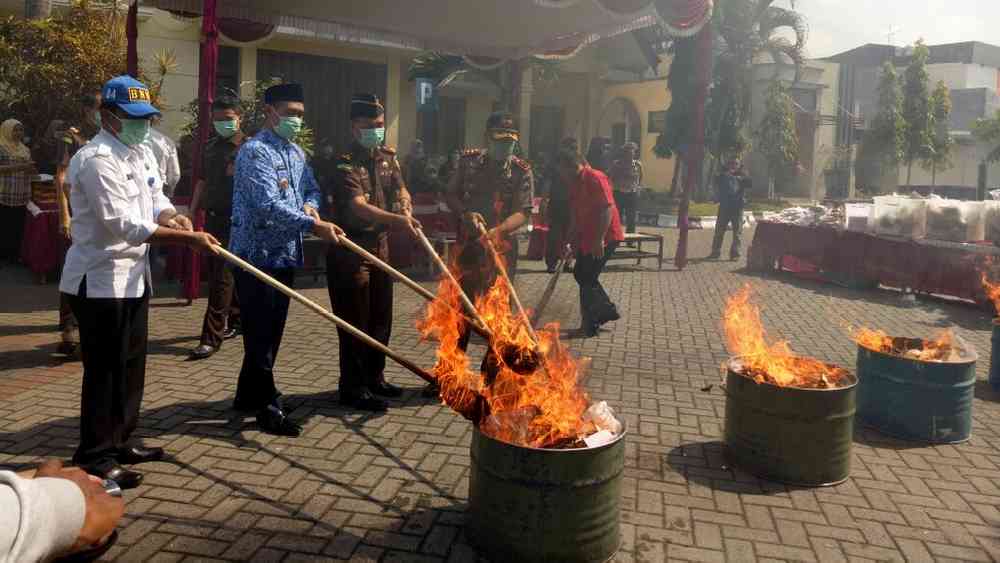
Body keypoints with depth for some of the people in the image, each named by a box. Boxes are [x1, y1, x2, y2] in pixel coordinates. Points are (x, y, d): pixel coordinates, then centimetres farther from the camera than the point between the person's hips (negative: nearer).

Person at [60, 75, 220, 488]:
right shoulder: (97, 159, -18)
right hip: (100, 280, -9)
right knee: (104, 370, -3)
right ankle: (94, 457, 9)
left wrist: (172, 217, -10)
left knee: (131, 364, 16)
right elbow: (125, 225, -26)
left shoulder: (141, 152, 12)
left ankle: (120, 442, 30)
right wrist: (188, 238, -28)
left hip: (133, 276, 10)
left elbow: (156, 200, 15)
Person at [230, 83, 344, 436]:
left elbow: (312, 189, 20)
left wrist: (310, 205, -3)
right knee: (260, 332, -1)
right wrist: (313, 226, -28)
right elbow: (268, 205, -24)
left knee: (272, 331, 16)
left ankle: (248, 395, 30)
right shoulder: (255, 151, -13)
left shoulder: (296, 153, 14)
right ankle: (267, 406, 8)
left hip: (285, 255, 9)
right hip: (257, 255, -9)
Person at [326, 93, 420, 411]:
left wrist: (406, 210, -16)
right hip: (350, 248, -8)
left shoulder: (387, 157, 12)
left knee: (381, 318, 15)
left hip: (380, 245, 8)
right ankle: (353, 388, 8)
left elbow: (400, 190, 8)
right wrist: (395, 219, -43)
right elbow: (358, 206, -28)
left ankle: (373, 378, 29)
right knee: (355, 321, -3)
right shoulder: (345, 162, -14)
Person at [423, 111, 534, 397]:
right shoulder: (469, 161, 6)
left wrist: (497, 230, -29)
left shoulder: (522, 171, -2)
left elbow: (523, 212, -11)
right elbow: (450, 195, 8)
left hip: (502, 248, -2)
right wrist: (466, 213, -14)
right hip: (467, 245, 2)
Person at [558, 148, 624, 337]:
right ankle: (608, 309, 26)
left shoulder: (595, 179, -17)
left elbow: (608, 209, -24)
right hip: (587, 238, 10)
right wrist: (571, 241, 15)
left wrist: (599, 239, -27)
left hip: (604, 238, -10)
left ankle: (590, 326, 5)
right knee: (580, 274, 14)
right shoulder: (575, 184, 11)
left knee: (587, 279, -6)